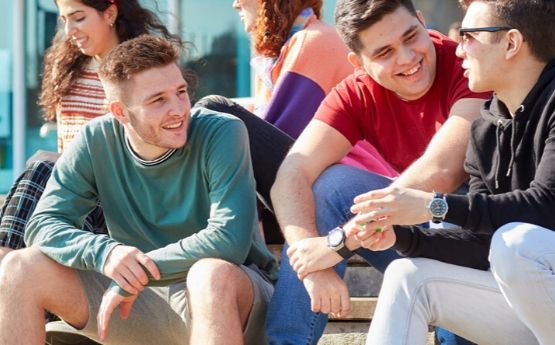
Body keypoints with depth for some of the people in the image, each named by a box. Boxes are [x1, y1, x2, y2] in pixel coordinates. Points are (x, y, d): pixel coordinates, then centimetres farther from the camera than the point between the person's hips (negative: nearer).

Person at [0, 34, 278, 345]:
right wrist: (103, 252, -29)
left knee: (212, 274, -40)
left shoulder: (223, 132, -16)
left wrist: (133, 276, -24)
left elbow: (230, 240, -26)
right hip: (145, 300, 4)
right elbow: (43, 226, -7)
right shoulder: (97, 141, -4)